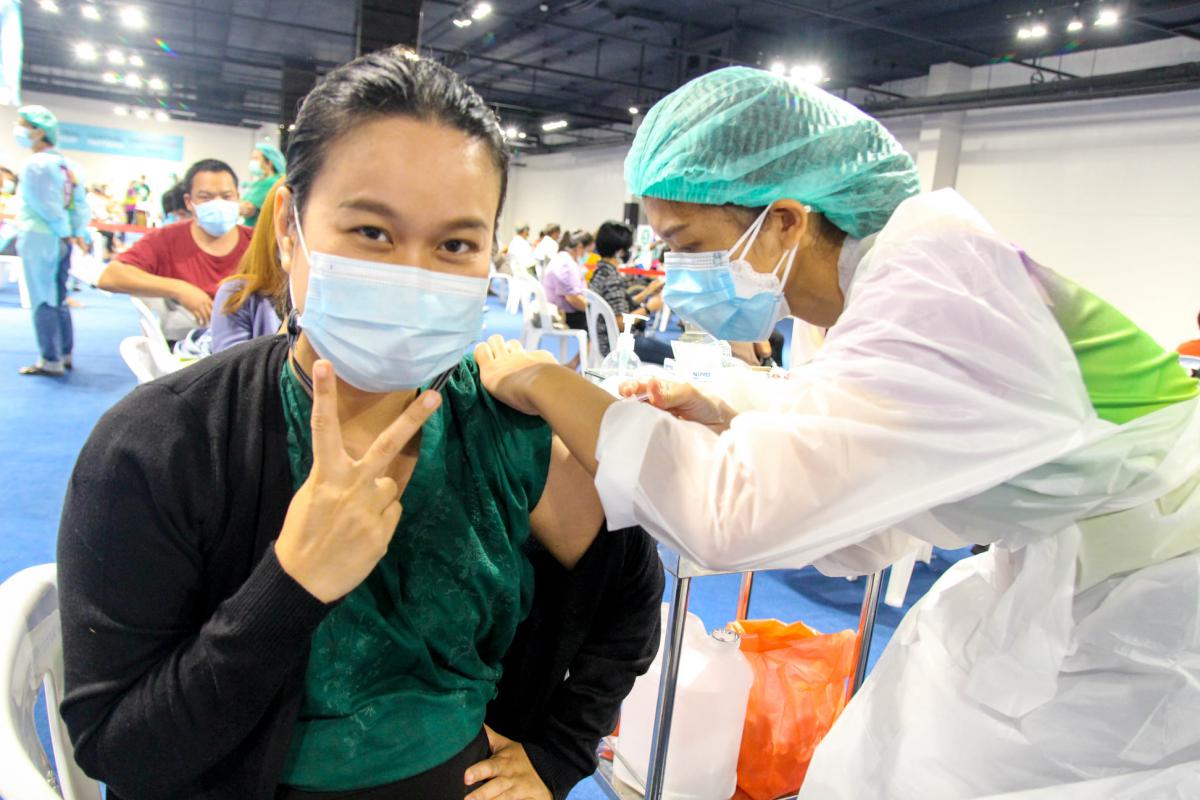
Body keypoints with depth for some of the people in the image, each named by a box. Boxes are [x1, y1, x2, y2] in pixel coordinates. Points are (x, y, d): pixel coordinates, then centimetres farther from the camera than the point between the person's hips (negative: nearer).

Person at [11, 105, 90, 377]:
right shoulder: (67, 165, 11)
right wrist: (78, 232, 6)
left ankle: (50, 361, 1)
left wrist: (65, 232, -3)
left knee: (42, 302, -3)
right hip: (61, 241, 8)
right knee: (58, 300, 14)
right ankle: (64, 355, 19)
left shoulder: (35, 164, -13)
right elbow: (80, 203, 9)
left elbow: (46, 206, -13)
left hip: (39, 239, -8)